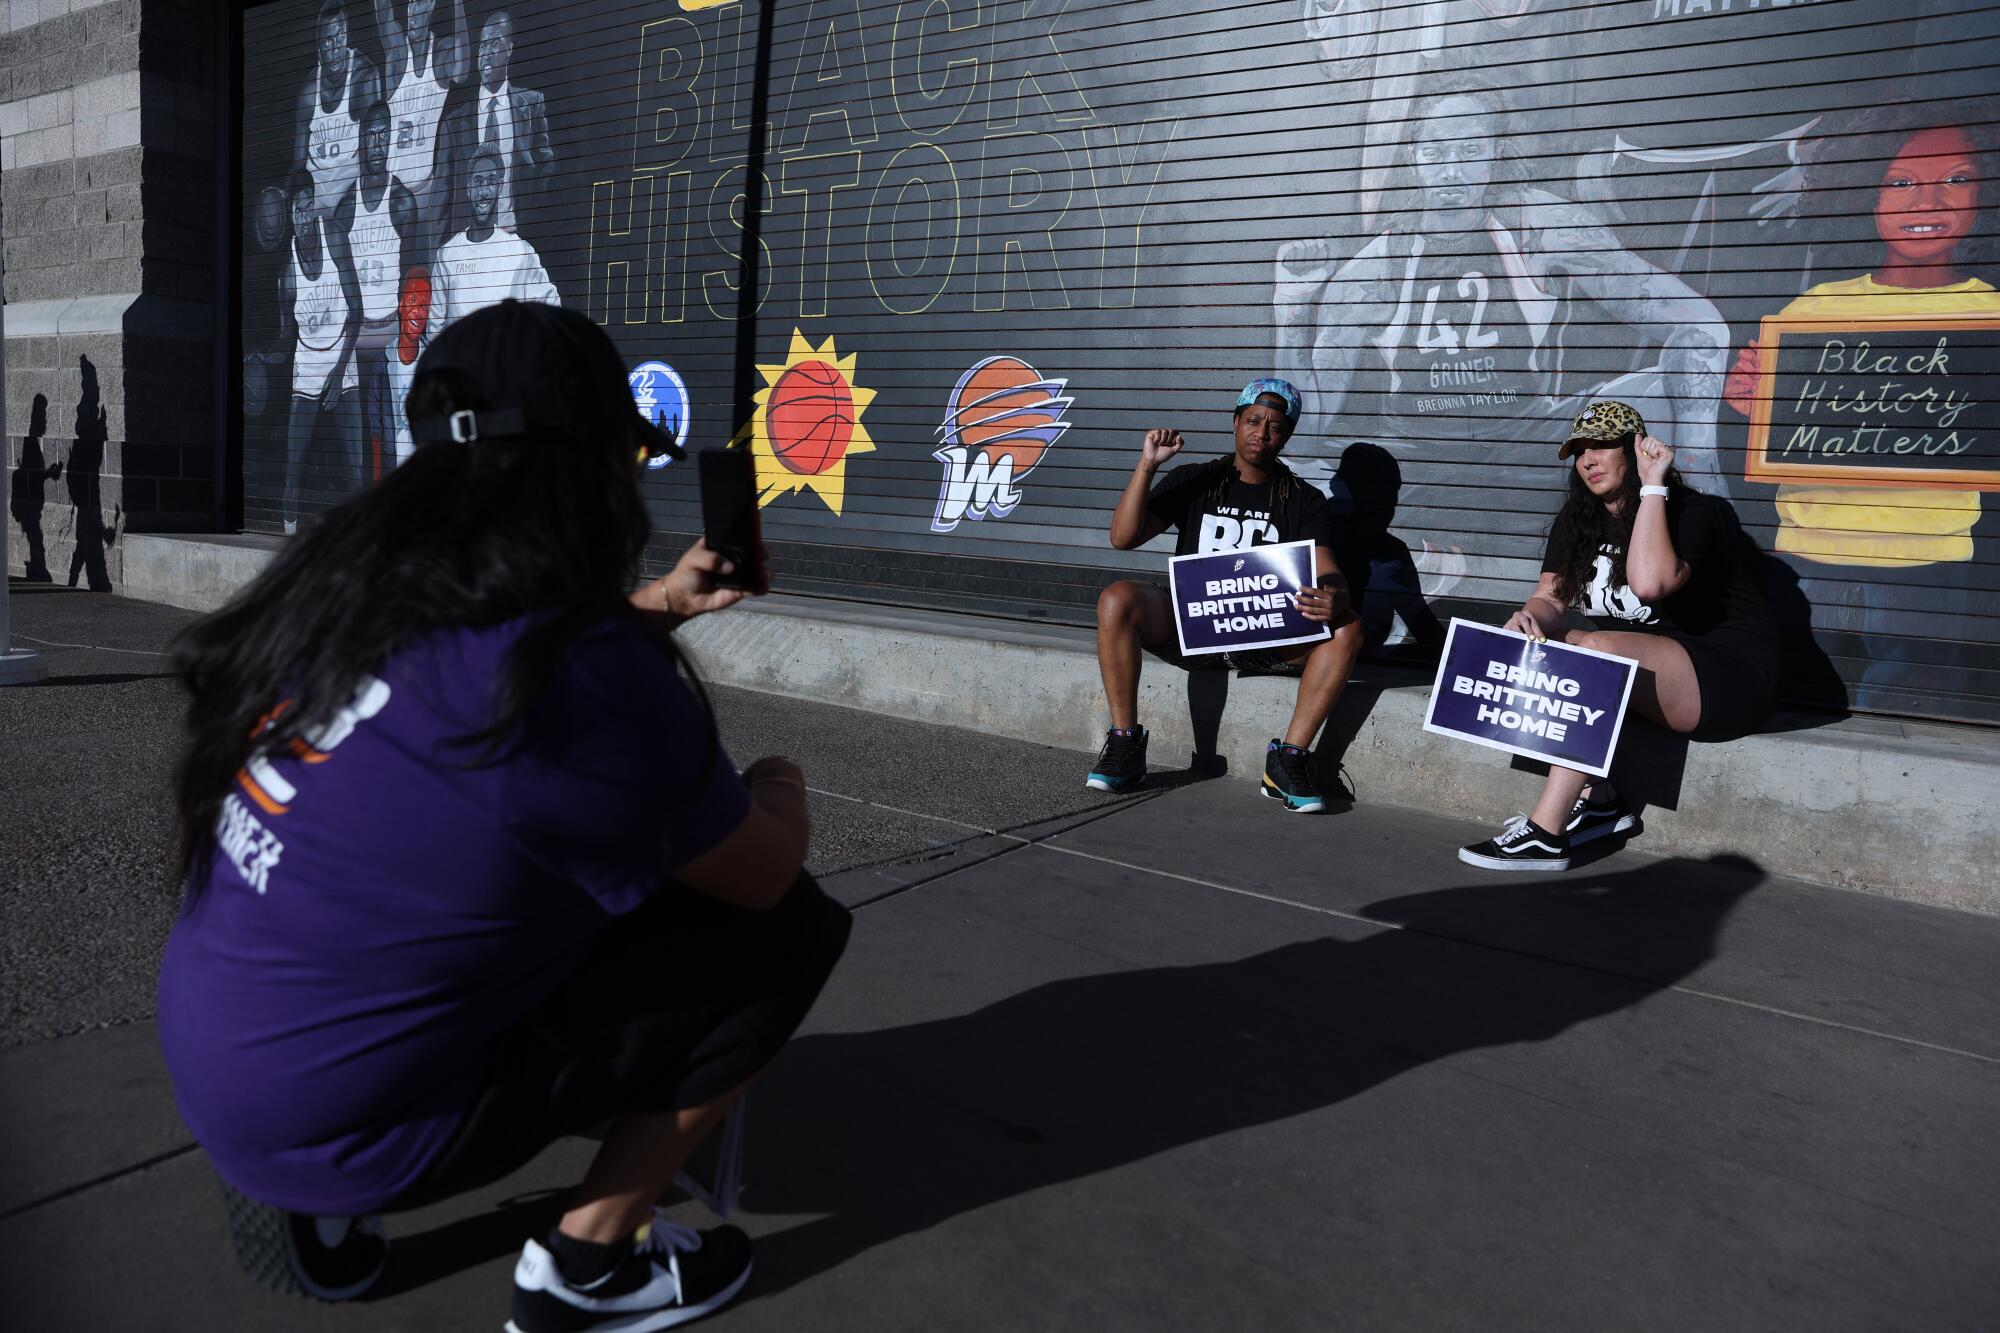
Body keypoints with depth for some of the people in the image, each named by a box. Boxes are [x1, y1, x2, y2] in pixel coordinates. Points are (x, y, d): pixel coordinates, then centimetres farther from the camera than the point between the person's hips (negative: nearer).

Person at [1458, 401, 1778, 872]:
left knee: (1595, 650, -33)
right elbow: (1550, 598, 2)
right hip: (1642, 665, 8)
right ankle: (1599, 801, -15)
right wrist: (1529, 617, -23)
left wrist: (1652, 487, -25)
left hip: (1731, 679, -8)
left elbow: (1648, 582, -34)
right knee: (1533, 645, -8)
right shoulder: (1577, 520, 9)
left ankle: (1544, 835, -34)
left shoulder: (1692, 512, -13)